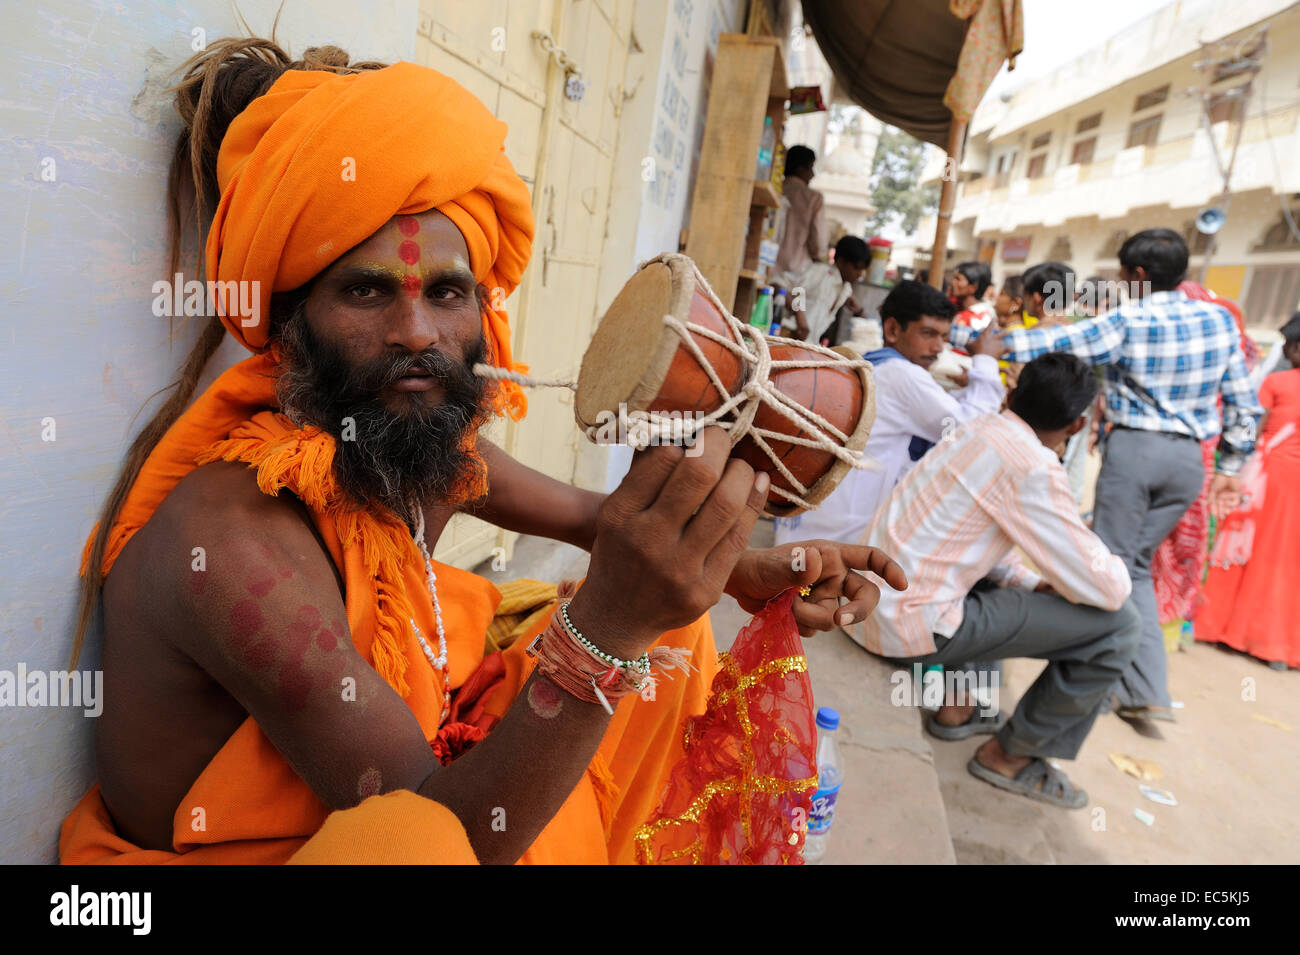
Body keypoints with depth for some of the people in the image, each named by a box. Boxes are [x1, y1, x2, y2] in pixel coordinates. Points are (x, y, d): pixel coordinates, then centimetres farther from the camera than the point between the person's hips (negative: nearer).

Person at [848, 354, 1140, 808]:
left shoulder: (977, 429, 9)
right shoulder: (1032, 469, -17)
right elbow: (1103, 589, -13)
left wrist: (1033, 583, 12)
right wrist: (1115, 567, 10)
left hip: (869, 599, 9)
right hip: (910, 623, -9)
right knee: (1118, 625, -2)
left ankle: (956, 703, 32)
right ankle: (1011, 755, 13)